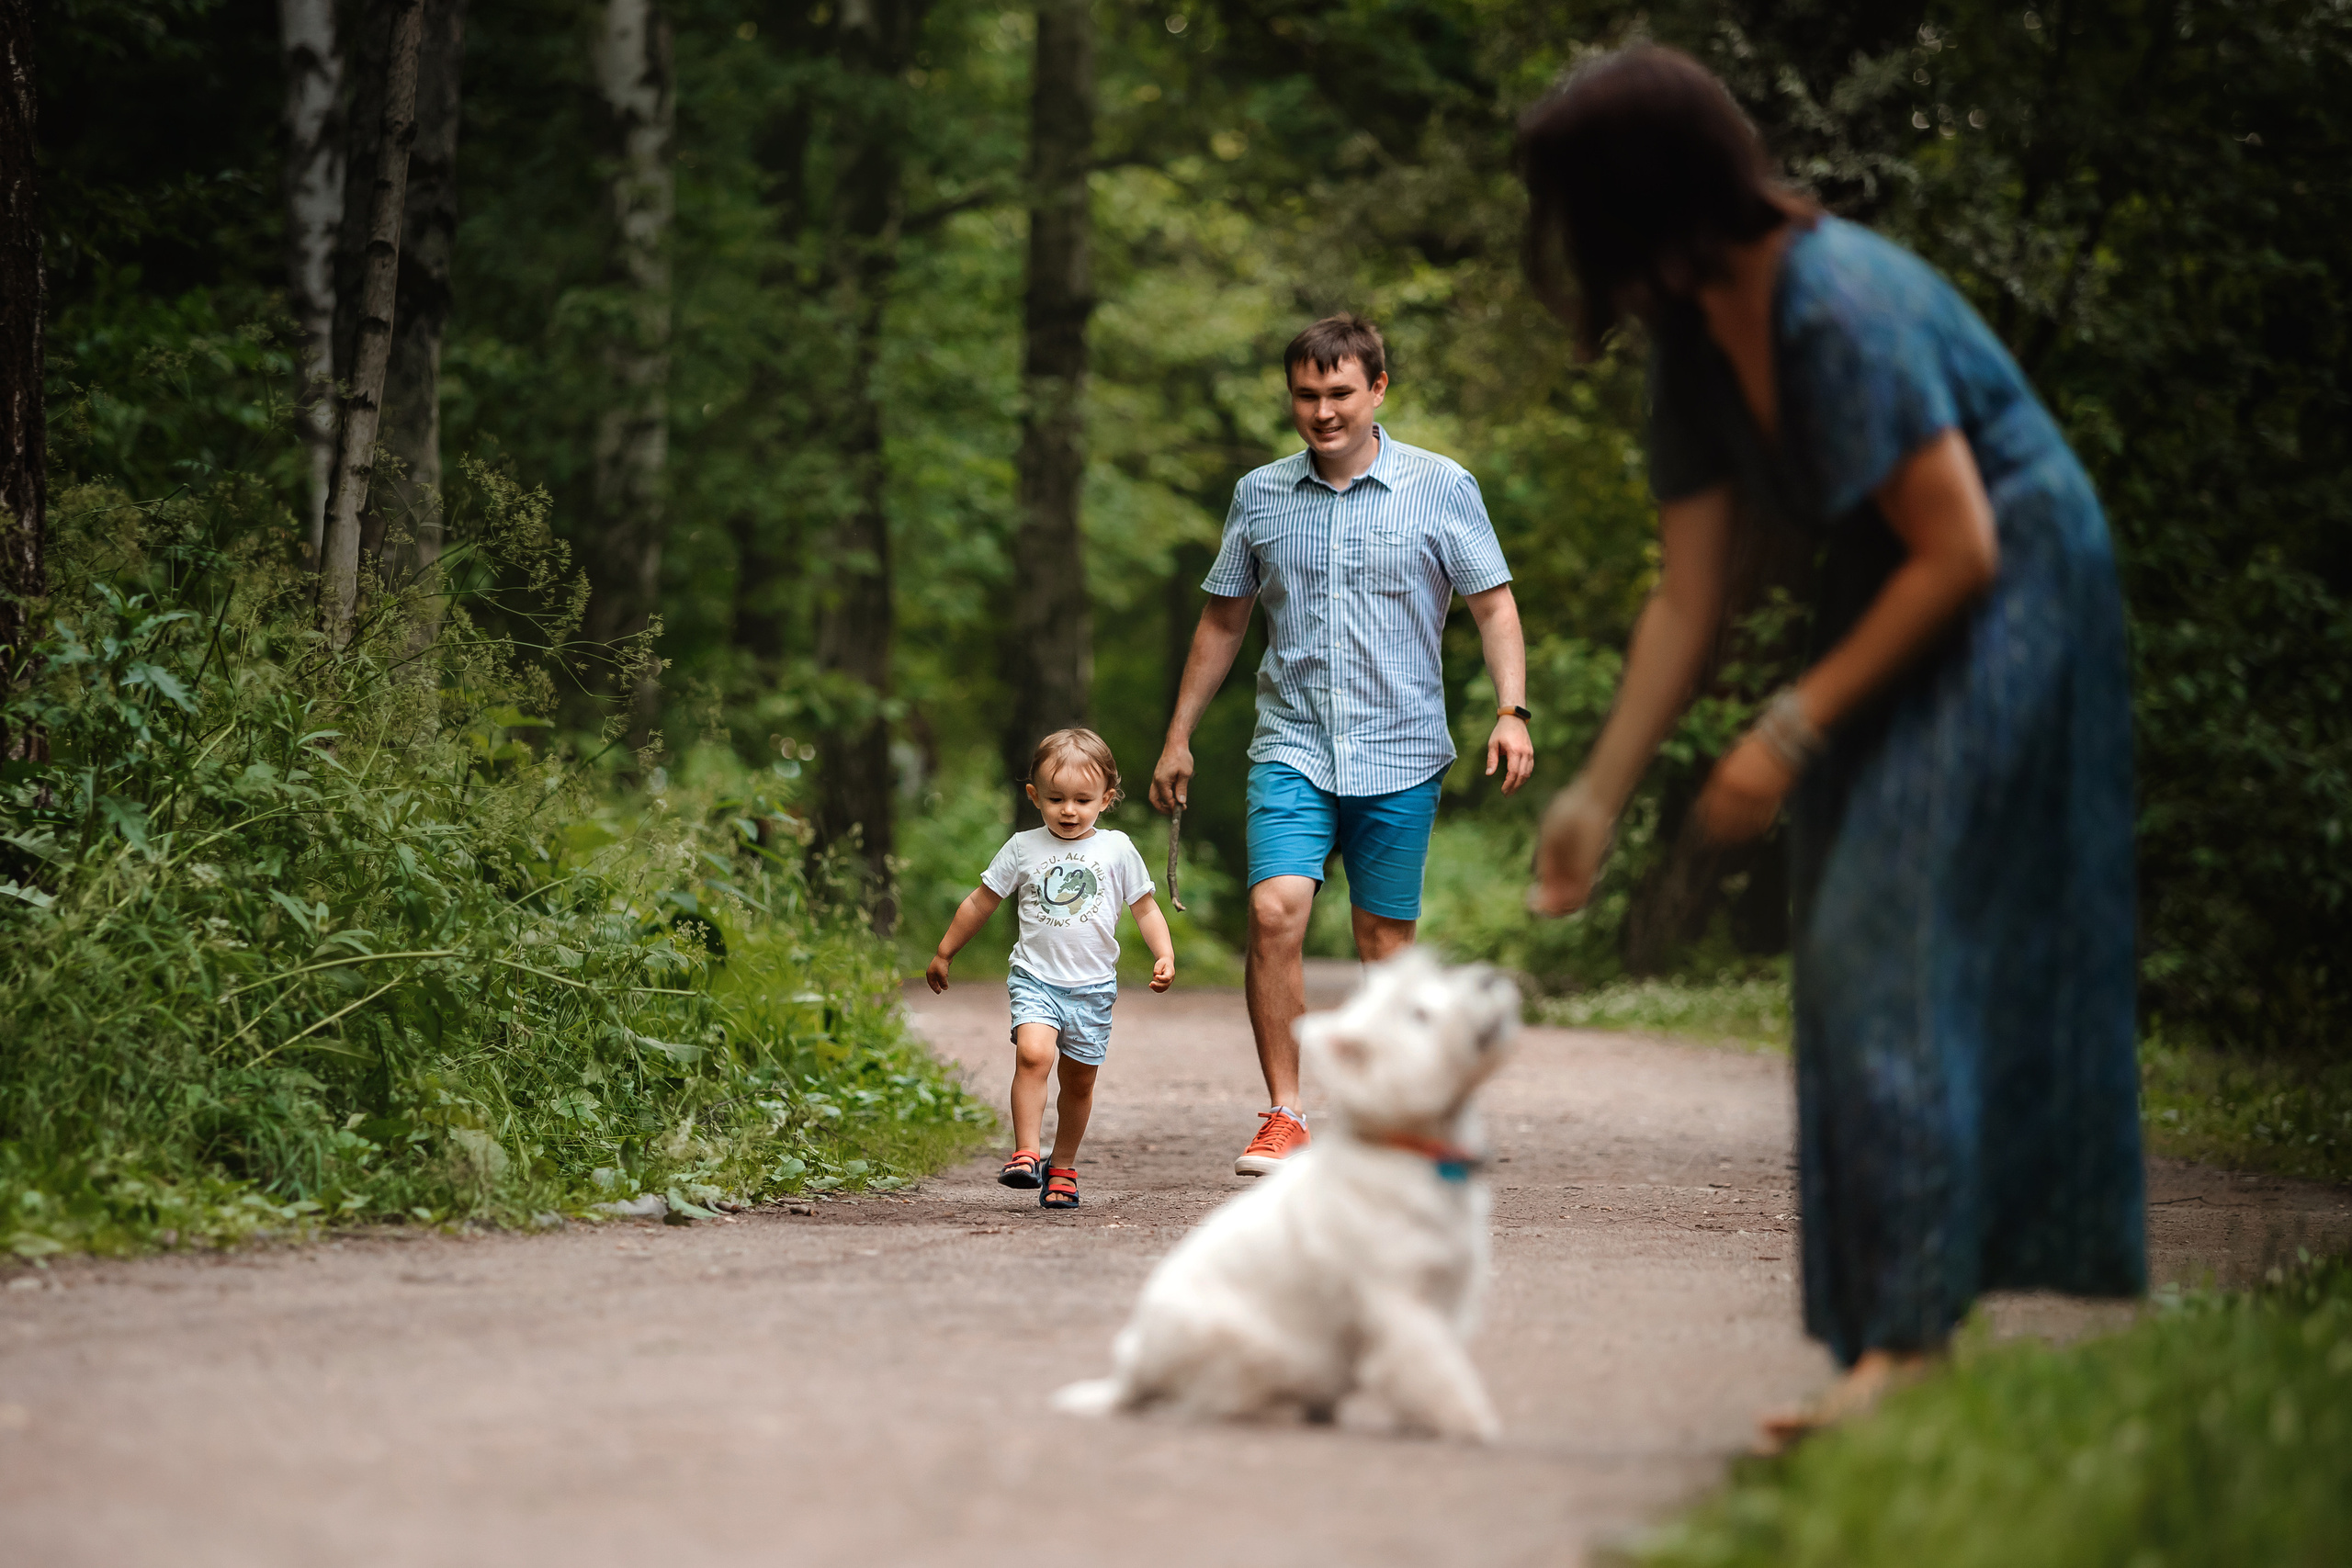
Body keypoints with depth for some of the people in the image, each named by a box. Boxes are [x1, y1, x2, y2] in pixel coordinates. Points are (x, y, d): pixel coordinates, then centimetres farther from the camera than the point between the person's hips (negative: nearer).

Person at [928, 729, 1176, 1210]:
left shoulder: (1117, 849, 2)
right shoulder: (1023, 849, 2)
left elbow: (1145, 908, 10)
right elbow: (981, 902, 12)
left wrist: (1164, 955, -5)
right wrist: (944, 953, 18)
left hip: (1092, 986, 1)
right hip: (1036, 978, -1)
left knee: (1079, 1080, 9)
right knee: (1033, 1053, -25)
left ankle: (1062, 1167, 25)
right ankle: (1026, 1154, -25)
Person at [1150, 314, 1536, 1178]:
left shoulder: (1442, 488, 0)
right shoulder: (1258, 496, 7)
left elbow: (1493, 604, 2)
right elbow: (1222, 620, 17)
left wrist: (1511, 709, -12)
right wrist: (1179, 736, 16)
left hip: (1401, 752, -1)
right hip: (1291, 748, 1)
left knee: (1385, 940, 3)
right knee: (1275, 911, -17)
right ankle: (1283, 1115, -10)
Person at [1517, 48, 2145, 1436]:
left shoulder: (1839, 308, -26)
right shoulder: (1697, 336, 2)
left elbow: (1961, 548, -24)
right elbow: (1688, 600, 5)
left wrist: (1793, 731, -21)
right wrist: (1600, 795, 1)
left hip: (2011, 602, -9)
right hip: (1891, 605, 9)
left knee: (1893, 947, -14)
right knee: (1848, 953, 7)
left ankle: (1907, 1338, -13)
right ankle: (1893, 1321, 11)